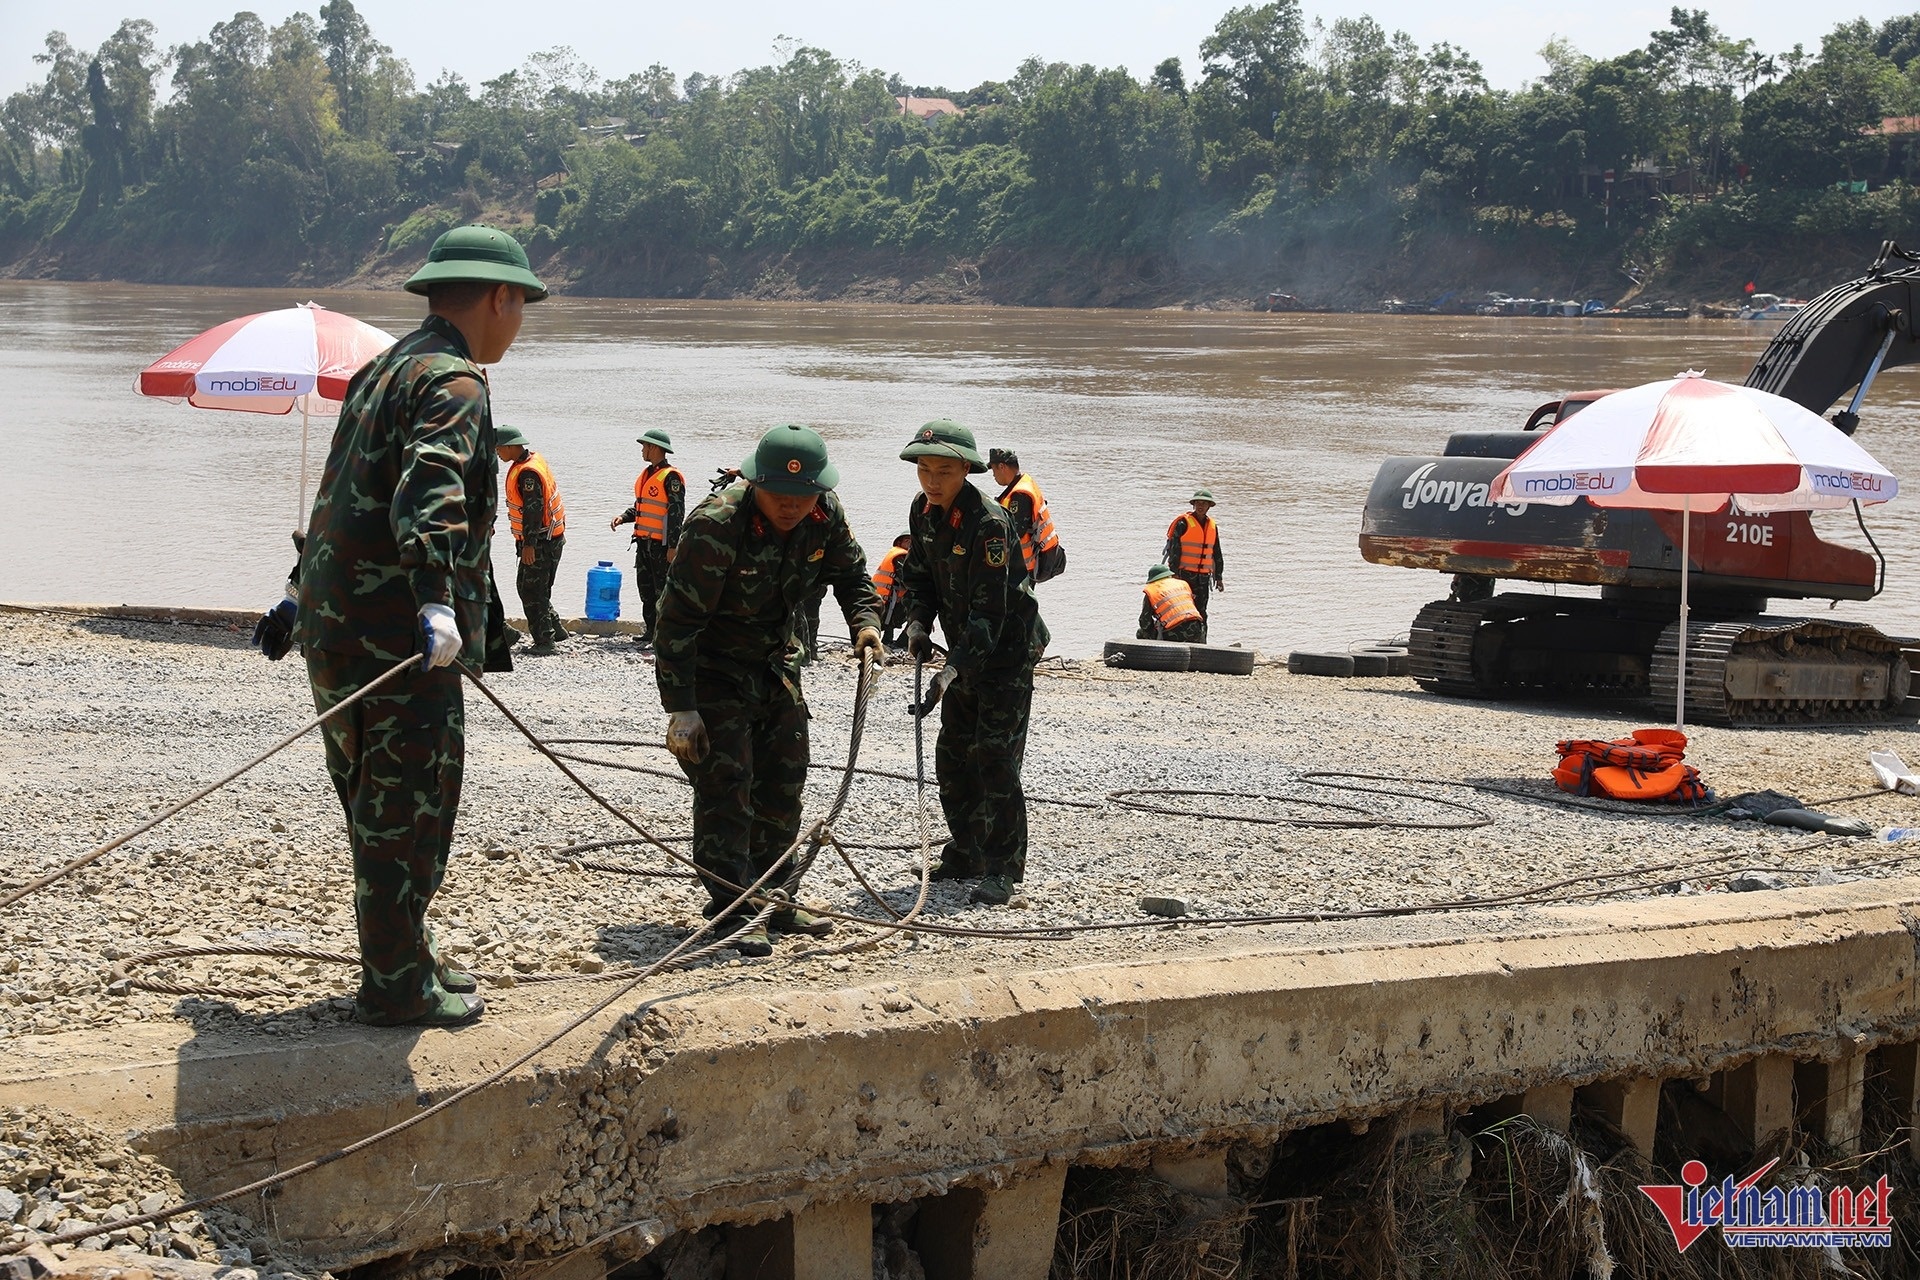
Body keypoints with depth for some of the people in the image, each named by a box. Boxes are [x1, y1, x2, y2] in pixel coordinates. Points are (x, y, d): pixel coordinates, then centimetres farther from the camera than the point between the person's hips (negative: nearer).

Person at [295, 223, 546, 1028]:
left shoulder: (385, 369, 19)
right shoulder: (453, 382, -13)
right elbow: (429, 492, -31)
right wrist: (437, 604, -42)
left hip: (335, 624, 10)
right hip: (394, 635, -10)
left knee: (380, 805, 19)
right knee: (408, 810, -1)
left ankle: (401, 958, 31)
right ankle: (395, 988, 5)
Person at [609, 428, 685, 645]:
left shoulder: (671, 477, -13)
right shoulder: (646, 475, 15)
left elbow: (676, 513, -17)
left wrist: (673, 546, -20)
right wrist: (623, 517, 6)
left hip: (661, 544, -9)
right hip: (644, 541, 9)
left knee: (663, 590, -5)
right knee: (646, 588, 12)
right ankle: (651, 630, 20)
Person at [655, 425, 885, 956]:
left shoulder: (826, 515, -12)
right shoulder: (716, 525, -31)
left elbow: (851, 574, 8)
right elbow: (678, 620, -27)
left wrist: (866, 621, -13)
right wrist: (680, 707, -28)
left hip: (776, 659, 7)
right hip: (711, 663, -7)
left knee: (784, 777, 10)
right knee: (725, 782, -12)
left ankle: (776, 899, 22)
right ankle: (732, 912, -7)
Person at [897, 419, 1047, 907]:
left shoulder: (989, 523, -27)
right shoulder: (923, 511, -2)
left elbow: (989, 612, -29)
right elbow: (919, 574, 12)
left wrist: (952, 670, -38)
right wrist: (918, 623, -8)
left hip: (1008, 650, -8)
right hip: (965, 651, 8)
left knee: (995, 758, -11)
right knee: (952, 755, 12)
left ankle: (1002, 870, -6)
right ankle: (965, 854, 24)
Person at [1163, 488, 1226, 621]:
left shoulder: (1213, 526, 13)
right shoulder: (1183, 524, -6)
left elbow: (1217, 554, 20)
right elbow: (1174, 550, -10)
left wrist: (1219, 577, 20)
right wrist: (1174, 573, -15)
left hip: (1203, 577, 6)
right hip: (1184, 574, -6)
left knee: (1200, 612, 8)